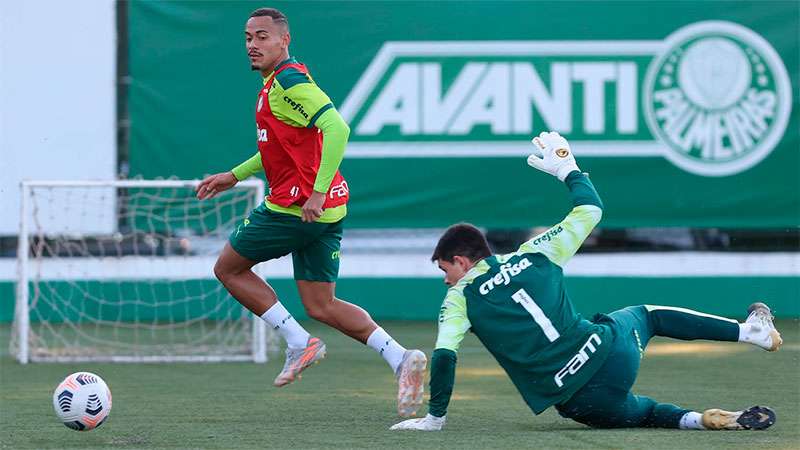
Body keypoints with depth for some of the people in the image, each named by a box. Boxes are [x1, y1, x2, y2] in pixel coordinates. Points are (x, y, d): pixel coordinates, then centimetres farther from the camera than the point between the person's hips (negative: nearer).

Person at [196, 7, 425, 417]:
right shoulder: (276, 83, 17)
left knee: (228, 268, 8)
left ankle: (298, 342, 3)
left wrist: (317, 192, -29)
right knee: (320, 307, 9)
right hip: (326, 213, 9)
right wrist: (235, 176, 31)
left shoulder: (288, 81, -14)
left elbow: (336, 128, -26)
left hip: (294, 208, -9)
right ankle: (401, 360, -3)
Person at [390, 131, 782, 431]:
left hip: (574, 398, -3)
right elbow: (591, 209, 17)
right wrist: (568, 169, 32)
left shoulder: (460, 298, 1)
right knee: (645, 314, 37)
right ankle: (751, 330, 34)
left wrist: (434, 418, -1)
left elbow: (444, 358, -10)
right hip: (610, 351, 3)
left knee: (635, 411, 28)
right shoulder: (534, 255, 8)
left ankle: (696, 420, -4)